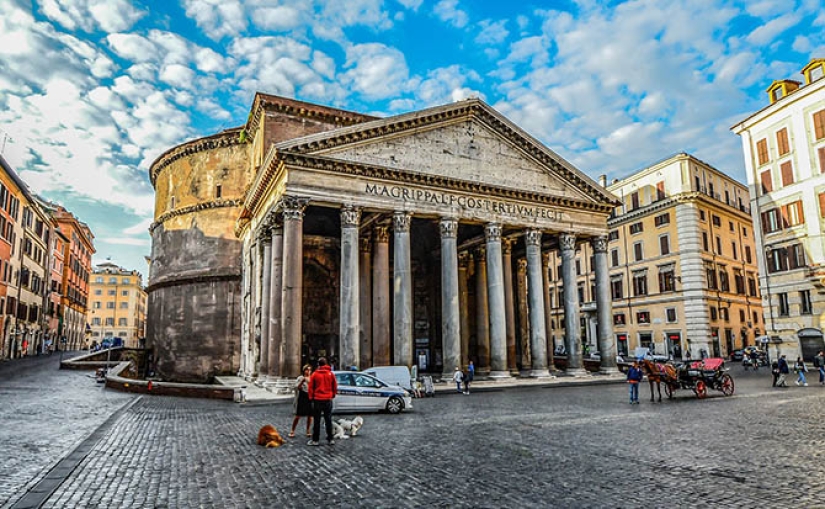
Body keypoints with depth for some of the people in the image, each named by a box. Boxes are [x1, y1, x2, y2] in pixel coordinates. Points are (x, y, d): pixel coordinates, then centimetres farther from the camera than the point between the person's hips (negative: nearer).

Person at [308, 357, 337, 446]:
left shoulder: (315, 374, -6)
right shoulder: (331, 374, -1)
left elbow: (311, 387, -2)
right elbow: (335, 387, 5)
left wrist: (311, 398, 11)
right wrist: (332, 395, 20)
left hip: (317, 400, -2)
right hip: (328, 400, 2)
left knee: (317, 421, 5)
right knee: (328, 420, 10)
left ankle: (315, 440, 7)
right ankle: (330, 439, 12)